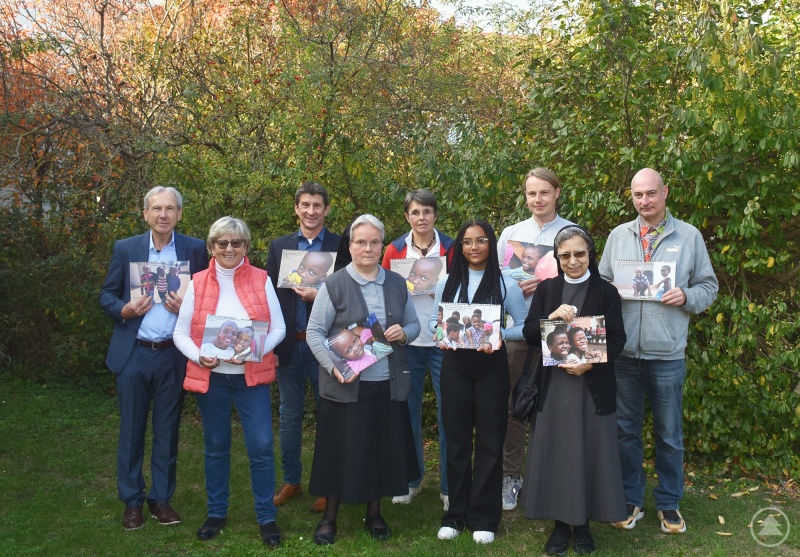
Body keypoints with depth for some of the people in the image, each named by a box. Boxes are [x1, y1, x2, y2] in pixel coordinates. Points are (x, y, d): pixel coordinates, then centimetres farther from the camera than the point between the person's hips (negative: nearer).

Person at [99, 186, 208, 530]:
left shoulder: (195, 250, 0)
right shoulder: (125, 249, 2)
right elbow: (107, 295, 7)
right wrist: (124, 310, -13)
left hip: (173, 355, 0)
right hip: (133, 354, 0)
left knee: (167, 430, 10)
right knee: (131, 429, 8)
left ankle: (161, 498, 23)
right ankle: (131, 501, 21)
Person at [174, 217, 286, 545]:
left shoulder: (261, 280, -1)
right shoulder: (197, 283, 1)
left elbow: (278, 328, -1)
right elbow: (181, 333, 2)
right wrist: (198, 356, -17)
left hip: (251, 376, -1)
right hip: (210, 377, 1)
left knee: (261, 447, -5)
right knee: (216, 447, 12)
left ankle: (267, 517, 10)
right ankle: (216, 513, 27)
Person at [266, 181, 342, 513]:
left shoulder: (341, 246, 0)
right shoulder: (279, 247, 9)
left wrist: (319, 297, -19)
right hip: (289, 345, 3)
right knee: (289, 415, 12)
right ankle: (291, 481, 24)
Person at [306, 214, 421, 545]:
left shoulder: (397, 283, 9)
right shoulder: (334, 285, -4)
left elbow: (414, 324, 16)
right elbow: (315, 332, -6)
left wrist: (404, 333, -7)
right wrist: (334, 366, -20)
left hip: (389, 384, 4)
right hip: (346, 386, -4)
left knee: (383, 449, 9)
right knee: (342, 451, 4)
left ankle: (374, 514, 26)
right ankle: (329, 517, 20)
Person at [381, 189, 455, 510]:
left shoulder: (451, 248, 1)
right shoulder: (394, 250, 5)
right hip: (406, 342, 2)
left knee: (449, 413, 1)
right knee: (407, 413, 9)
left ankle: (449, 486, 13)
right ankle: (411, 480, 25)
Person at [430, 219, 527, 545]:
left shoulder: (506, 285, -3)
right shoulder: (447, 283, 5)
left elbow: (524, 326, -1)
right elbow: (433, 320, 11)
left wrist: (499, 335, -19)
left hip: (491, 367, -2)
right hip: (454, 366, 2)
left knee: (489, 441, 4)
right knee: (456, 439, 9)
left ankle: (484, 517, 14)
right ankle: (456, 514, 19)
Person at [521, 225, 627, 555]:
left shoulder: (606, 292, 0)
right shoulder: (546, 289, 6)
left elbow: (617, 339, -3)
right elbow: (529, 335, 1)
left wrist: (590, 363, -18)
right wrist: (551, 317, -17)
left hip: (593, 386, -1)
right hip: (553, 385, 2)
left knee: (589, 452, 3)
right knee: (554, 452, 5)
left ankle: (583, 524, 17)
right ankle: (560, 523, 17)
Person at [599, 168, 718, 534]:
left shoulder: (690, 236, 3)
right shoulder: (618, 236, 9)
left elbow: (708, 286, 5)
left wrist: (687, 296, -14)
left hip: (668, 353, -2)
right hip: (623, 352, 2)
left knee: (669, 433, 8)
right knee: (626, 429, 10)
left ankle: (669, 503, 23)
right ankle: (631, 500, 23)